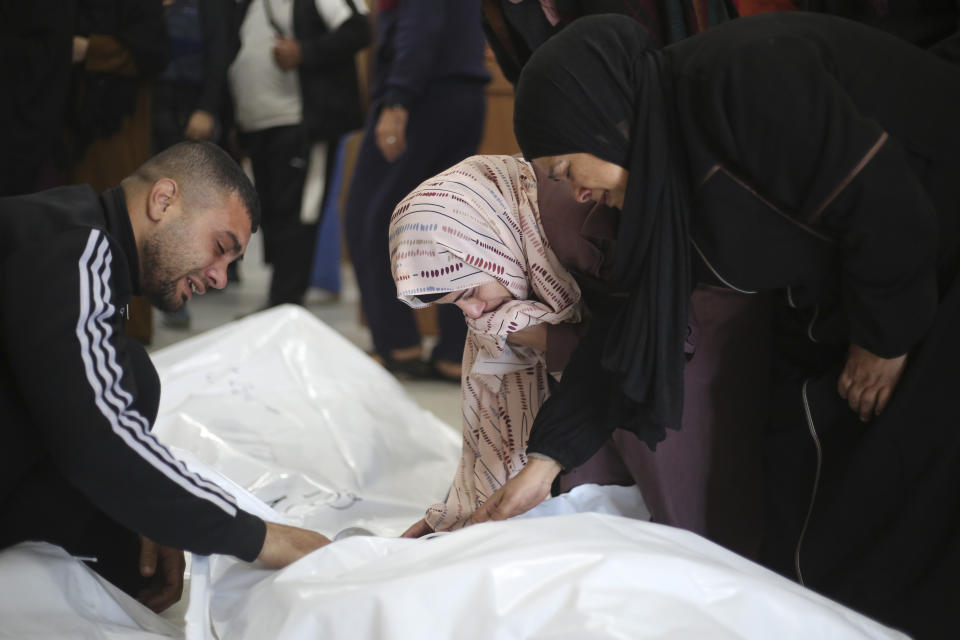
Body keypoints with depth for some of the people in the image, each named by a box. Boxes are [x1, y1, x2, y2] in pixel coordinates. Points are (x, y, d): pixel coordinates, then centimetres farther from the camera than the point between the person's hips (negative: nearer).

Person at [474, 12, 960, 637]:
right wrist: (546, 463, 3)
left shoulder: (744, 76, -26)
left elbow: (887, 204, -25)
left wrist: (884, 341, -12)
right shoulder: (662, 175, 1)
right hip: (835, 311, 8)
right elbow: (631, 327, 5)